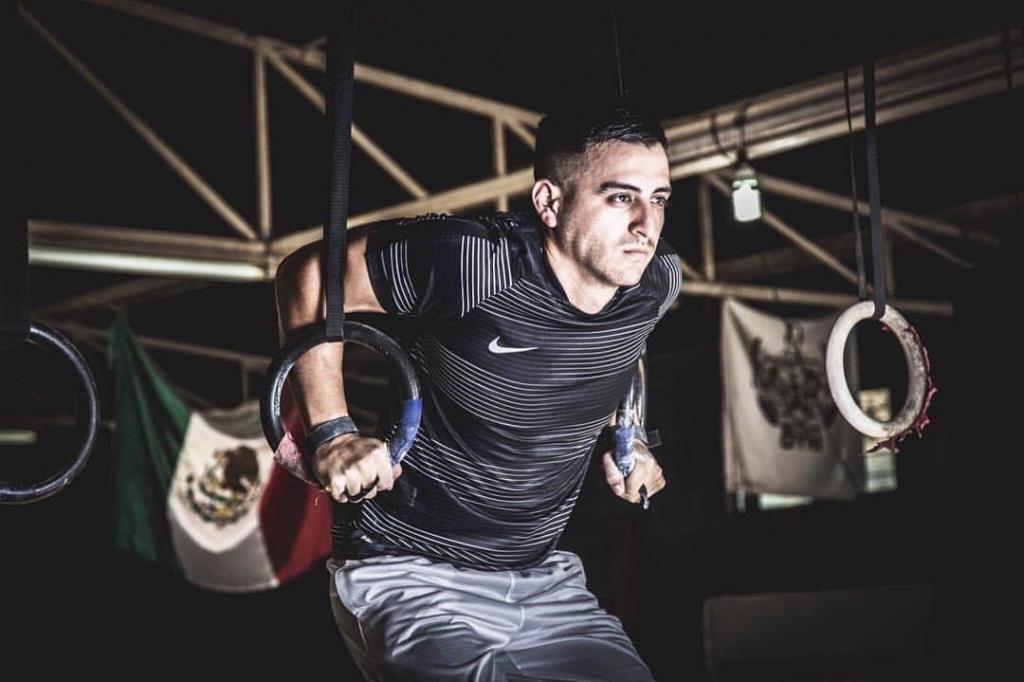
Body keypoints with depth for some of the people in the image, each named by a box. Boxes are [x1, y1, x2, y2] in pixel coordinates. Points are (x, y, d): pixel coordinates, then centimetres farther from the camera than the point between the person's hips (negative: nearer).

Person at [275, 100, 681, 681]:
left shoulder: (658, 281, -6)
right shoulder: (472, 260, -26)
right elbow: (310, 273, -12)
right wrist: (332, 433, -17)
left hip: (544, 578, 6)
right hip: (412, 572, -6)